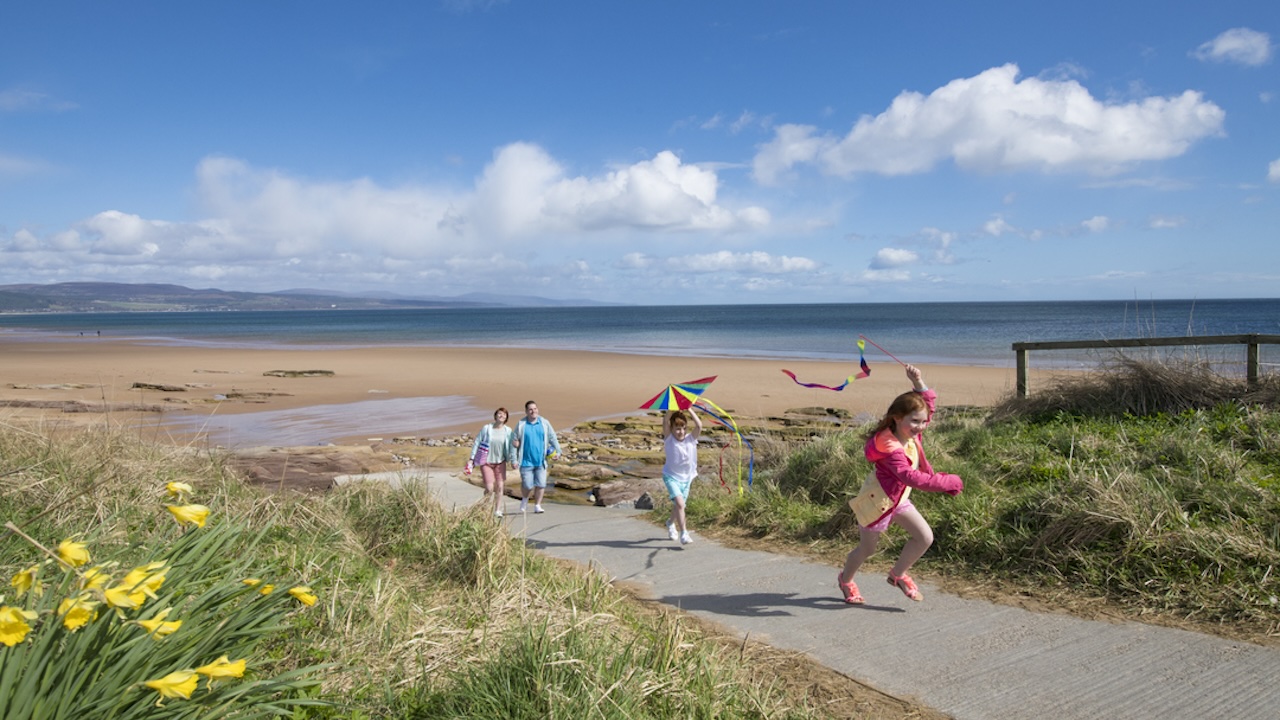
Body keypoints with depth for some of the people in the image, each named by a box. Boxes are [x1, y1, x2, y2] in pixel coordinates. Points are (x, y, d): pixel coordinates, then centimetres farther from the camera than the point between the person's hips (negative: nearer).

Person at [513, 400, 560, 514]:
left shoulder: (545, 423, 5)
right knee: (527, 485, -3)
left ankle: (537, 505, 15)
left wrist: (557, 451, 2)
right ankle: (524, 498, 28)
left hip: (541, 461, 2)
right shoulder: (521, 424, 1)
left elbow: (553, 438, 11)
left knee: (541, 484, -1)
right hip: (526, 461, -2)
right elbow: (515, 441, 8)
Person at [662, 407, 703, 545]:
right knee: (680, 503, -22)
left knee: (678, 505, 20)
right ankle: (683, 533, -17)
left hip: (686, 477, 4)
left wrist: (689, 409, -24)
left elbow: (699, 425, -24)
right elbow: (665, 422, -29)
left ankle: (671, 523, 49)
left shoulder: (690, 439, -8)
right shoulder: (669, 439, -13)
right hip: (671, 476, -4)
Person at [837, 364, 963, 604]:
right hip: (877, 501, -8)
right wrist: (948, 482, -40)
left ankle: (898, 574, 19)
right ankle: (845, 580, 41)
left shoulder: (911, 434, -8)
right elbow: (911, 477, -43)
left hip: (898, 499, 8)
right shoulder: (890, 448, -34)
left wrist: (918, 383, -15)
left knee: (925, 537, -3)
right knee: (867, 550, 11)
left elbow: (928, 402, 3)